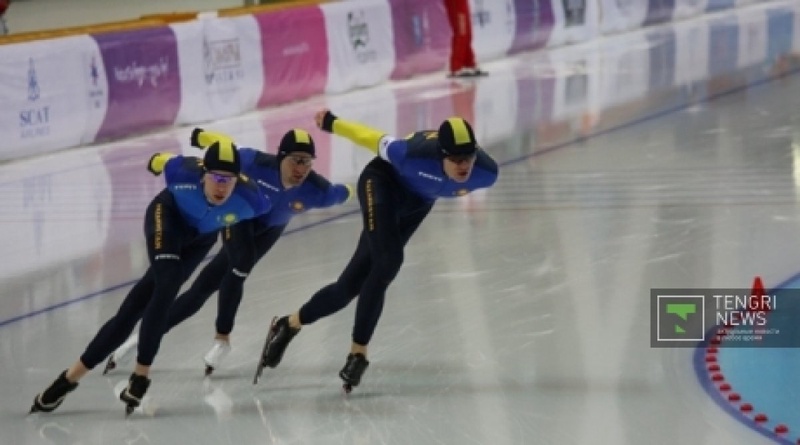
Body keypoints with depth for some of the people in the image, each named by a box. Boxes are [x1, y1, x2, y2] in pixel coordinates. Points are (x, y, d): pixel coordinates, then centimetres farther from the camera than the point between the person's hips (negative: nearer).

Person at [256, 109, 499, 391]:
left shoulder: (485, 173, -29)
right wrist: (332, 124, -5)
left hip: (417, 202, 5)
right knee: (387, 263, -27)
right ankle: (358, 352, -12)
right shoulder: (415, 154, -40)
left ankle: (290, 324, 24)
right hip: (383, 183, -5)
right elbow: (375, 139, -21)